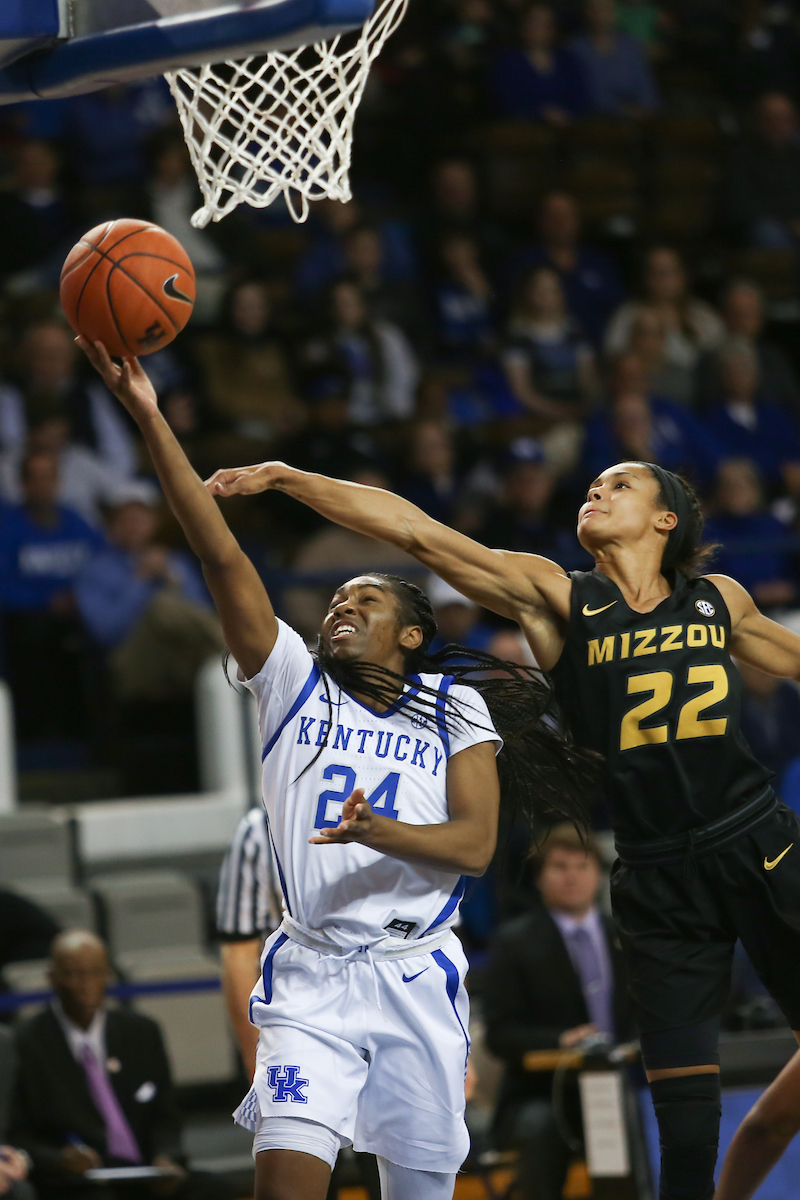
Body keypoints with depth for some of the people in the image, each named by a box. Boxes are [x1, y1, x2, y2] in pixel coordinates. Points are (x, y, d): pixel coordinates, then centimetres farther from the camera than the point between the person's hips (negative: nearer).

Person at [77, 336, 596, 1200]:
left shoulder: (455, 711, 8)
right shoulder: (293, 683, 9)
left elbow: (474, 843, -4)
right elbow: (222, 556, 0)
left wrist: (376, 831, -24)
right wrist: (149, 420, -9)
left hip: (415, 975, 0)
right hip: (309, 974, 0)